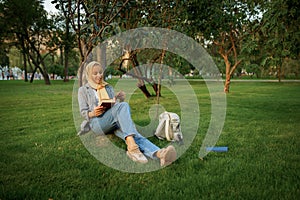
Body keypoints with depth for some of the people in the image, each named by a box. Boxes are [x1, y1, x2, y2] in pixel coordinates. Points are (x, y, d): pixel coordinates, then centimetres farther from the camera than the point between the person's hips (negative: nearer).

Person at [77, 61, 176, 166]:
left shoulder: (108, 87, 26)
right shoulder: (83, 90, 16)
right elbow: (83, 112, 8)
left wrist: (120, 99, -3)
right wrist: (93, 113, -15)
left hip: (115, 121, 3)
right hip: (97, 123, -3)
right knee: (123, 106, -33)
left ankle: (158, 153, -63)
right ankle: (131, 146, -51)